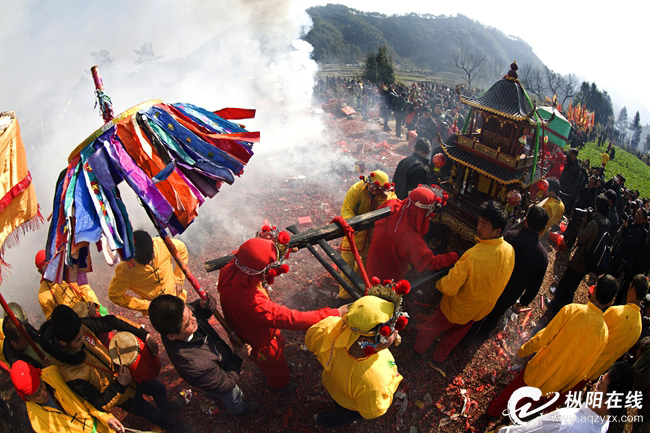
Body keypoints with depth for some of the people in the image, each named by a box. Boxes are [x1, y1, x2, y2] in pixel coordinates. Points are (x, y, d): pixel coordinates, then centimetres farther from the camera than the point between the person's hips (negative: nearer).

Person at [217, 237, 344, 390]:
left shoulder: (232, 269, -27)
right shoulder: (251, 303, -50)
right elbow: (291, 319, -43)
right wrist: (335, 313, -37)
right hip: (258, 342, -6)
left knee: (279, 344, 36)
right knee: (276, 367, 28)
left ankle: (280, 365, 68)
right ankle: (279, 383, 61)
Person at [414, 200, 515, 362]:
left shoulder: (473, 256, -41)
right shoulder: (510, 251, -19)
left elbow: (449, 288, -33)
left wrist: (438, 283, -12)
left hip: (459, 308, -6)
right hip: (484, 308, 6)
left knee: (431, 326, 23)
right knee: (456, 334, 31)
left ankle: (418, 350, 48)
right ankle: (440, 356, 55)